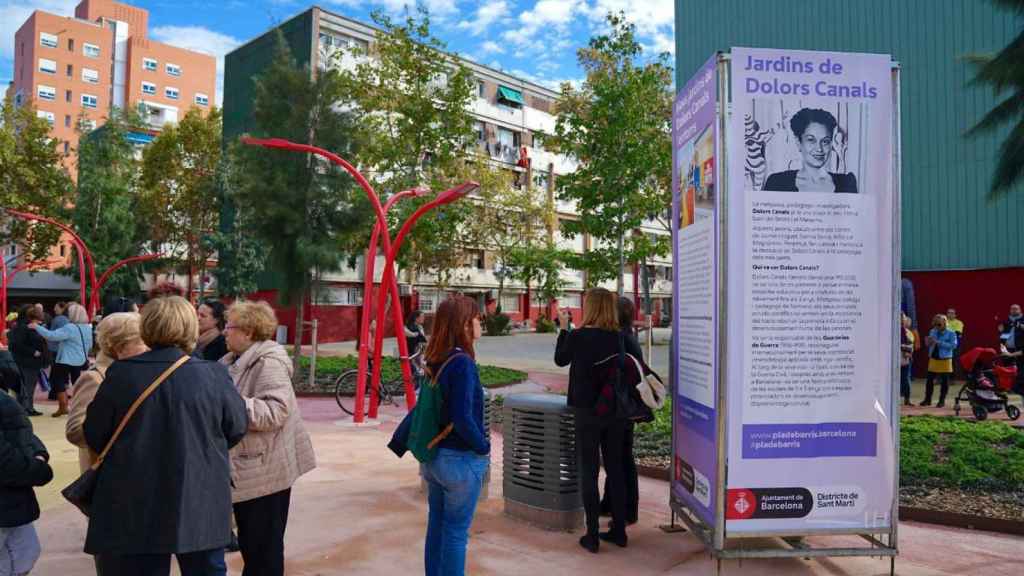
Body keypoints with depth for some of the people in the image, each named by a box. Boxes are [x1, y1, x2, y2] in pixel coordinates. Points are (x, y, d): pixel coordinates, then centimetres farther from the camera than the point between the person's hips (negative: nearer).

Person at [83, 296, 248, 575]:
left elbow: (93, 436, 2)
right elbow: (237, 429, 1)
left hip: (134, 506, 1)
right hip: (200, 504, 0)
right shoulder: (214, 375, -11)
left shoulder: (120, 374, -9)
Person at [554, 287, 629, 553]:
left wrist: (563, 328, 14)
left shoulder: (577, 337, -13)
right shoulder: (621, 338, -6)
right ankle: (619, 530, 24)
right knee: (615, 470, 15)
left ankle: (592, 536, 10)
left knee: (588, 472, 7)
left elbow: (560, 360, 6)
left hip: (587, 411, -3)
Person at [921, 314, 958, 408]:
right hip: (933, 358, 4)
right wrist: (929, 342, -8)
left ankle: (942, 400, 14)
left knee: (944, 381, 4)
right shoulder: (933, 332, 8)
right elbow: (929, 344, 16)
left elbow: (953, 345, -19)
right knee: (929, 380, 5)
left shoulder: (950, 333, -7)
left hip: (945, 360, -4)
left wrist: (939, 343, -24)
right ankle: (927, 399, 15)